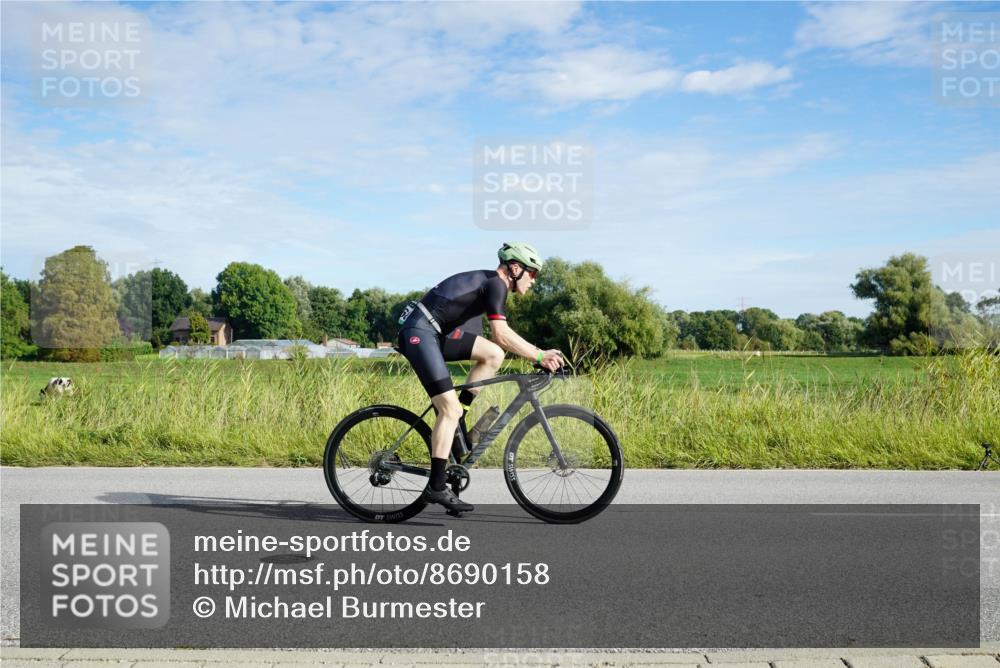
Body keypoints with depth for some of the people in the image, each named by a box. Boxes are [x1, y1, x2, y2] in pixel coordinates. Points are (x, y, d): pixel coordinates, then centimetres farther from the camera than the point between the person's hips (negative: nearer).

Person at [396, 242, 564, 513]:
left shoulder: (489, 282, 18)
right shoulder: (496, 284, -11)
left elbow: (501, 337, 20)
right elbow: (501, 335, -21)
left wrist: (538, 354, 12)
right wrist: (540, 356, -17)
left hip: (436, 332, 9)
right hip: (419, 332, -9)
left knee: (493, 355, 1)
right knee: (450, 408, -12)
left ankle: (453, 419, 7)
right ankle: (436, 487, -9)